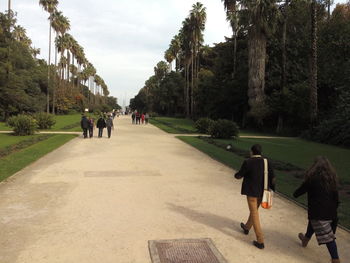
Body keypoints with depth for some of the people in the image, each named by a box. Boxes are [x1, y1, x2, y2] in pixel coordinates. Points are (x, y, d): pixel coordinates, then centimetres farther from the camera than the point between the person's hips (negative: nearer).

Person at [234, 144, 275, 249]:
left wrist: (236, 175, 15)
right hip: (262, 192, 6)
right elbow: (272, 177, -1)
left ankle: (260, 241, 0)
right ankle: (247, 227, 47)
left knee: (254, 214, 1)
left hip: (251, 192, -6)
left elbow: (239, 175, -8)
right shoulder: (266, 162, -2)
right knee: (254, 210, 25)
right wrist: (271, 189, 10)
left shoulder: (248, 162, -17)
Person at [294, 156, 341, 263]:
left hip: (317, 211, -7)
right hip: (330, 210, 7)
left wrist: (295, 194, 19)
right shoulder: (332, 178, 2)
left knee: (327, 236, -3)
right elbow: (336, 197, 7)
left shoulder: (312, 178, -13)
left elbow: (302, 189, -3)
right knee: (313, 223, 30)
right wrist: (334, 209, 16)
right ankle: (306, 239, 51)